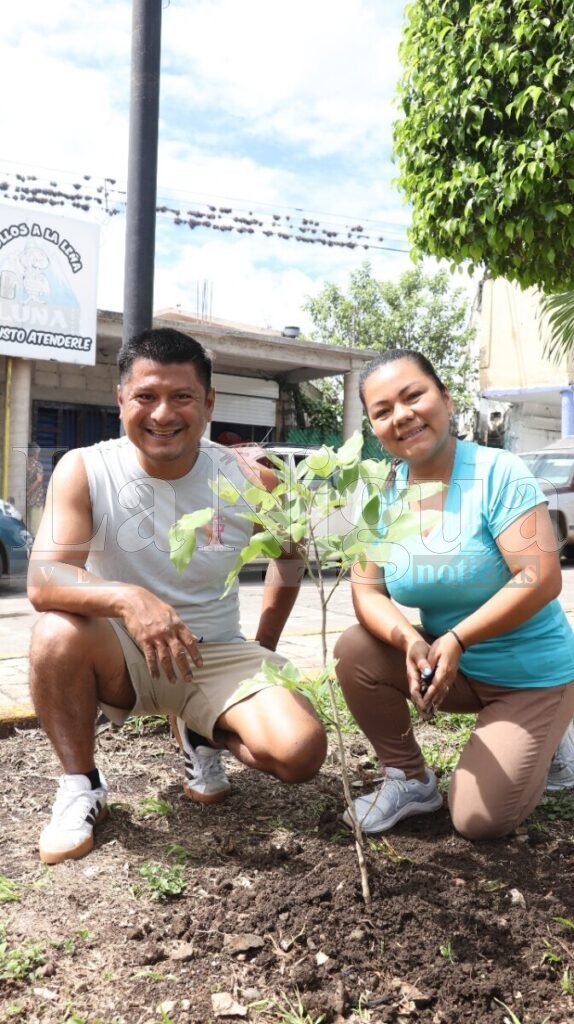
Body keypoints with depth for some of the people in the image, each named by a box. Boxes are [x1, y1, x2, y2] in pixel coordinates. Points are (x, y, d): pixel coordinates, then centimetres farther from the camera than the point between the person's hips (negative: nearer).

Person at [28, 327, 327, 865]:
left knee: (300, 753, -20)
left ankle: (202, 736, 15)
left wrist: (264, 647, 6)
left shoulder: (250, 481, -11)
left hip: (219, 655, 1)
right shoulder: (83, 471, -16)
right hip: (123, 654, -1)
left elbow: (289, 553, 9)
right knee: (58, 634, -33)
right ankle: (80, 785, -6)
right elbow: (44, 580, -27)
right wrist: (127, 598, -46)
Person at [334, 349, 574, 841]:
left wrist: (456, 639, -31)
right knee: (355, 651, -18)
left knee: (479, 822, -7)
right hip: (449, 665, 4)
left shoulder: (498, 472, -22)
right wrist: (408, 640, -28)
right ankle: (410, 780, 3)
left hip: (531, 677, -4)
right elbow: (367, 589, -8)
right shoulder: (383, 494, -7)